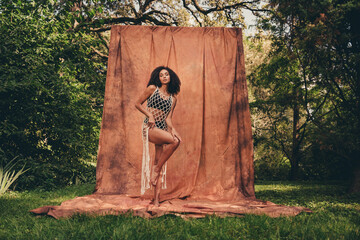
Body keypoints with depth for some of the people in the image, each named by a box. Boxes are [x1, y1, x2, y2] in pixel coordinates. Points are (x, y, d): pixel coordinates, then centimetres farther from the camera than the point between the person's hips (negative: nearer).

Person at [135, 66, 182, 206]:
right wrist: (150, 115, -8)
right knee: (175, 141, -29)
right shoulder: (152, 88, 4)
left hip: (162, 129, 5)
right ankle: (156, 168, -13)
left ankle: (156, 199, 1)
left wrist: (173, 129, -12)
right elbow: (138, 104, 7)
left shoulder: (173, 98, 14)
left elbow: (168, 118, 8)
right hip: (149, 128, -4)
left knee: (159, 163, -2)